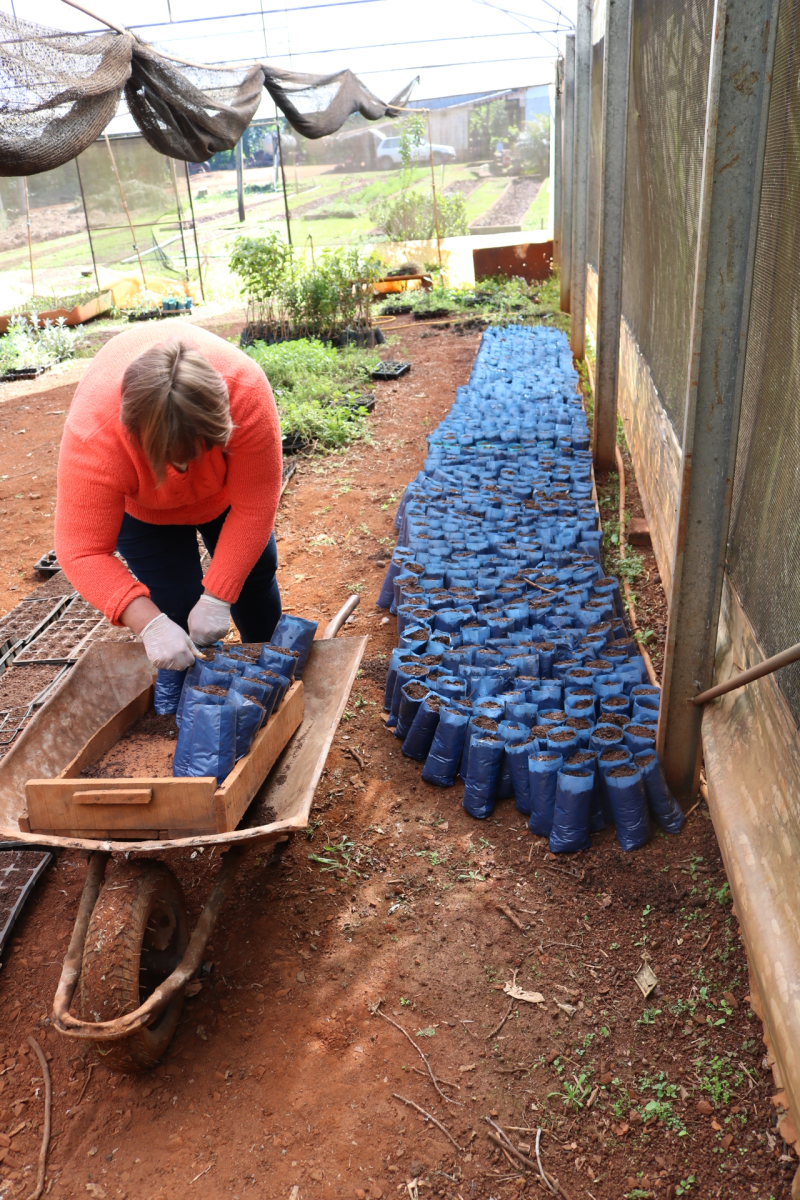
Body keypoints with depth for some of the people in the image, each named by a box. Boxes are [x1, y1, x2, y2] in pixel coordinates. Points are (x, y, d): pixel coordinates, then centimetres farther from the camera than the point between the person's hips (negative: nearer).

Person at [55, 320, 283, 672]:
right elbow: (82, 553, -38)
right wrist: (149, 625, -49)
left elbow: (253, 507, -35)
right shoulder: (93, 435, -43)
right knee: (177, 606, -9)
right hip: (140, 502, -2)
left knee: (254, 571, 12)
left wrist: (216, 598, -36)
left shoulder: (246, 393, -43)